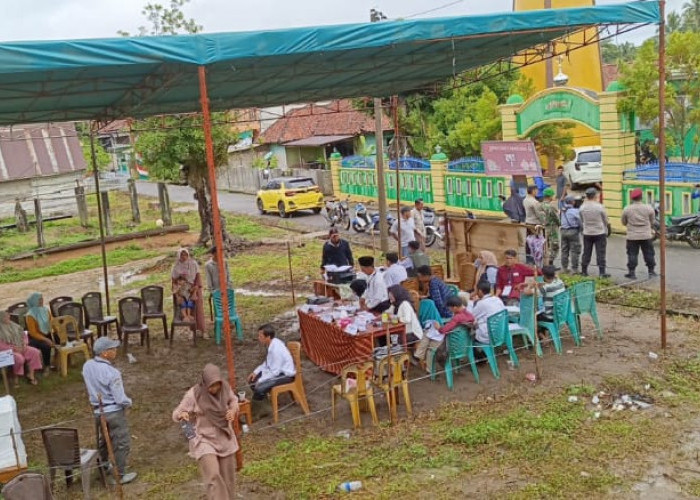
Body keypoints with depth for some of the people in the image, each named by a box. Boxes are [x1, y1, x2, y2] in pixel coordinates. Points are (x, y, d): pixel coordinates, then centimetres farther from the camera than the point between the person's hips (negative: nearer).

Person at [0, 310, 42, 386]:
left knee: (35, 352, -15)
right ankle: (16, 378, -13)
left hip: (20, 348, 6)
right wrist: (13, 348, -20)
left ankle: (30, 374, -9)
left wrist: (24, 344, -2)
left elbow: (23, 336, 18)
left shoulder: (15, 326, 13)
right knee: (19, 358, -35)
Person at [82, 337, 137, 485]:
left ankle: (104, 466, 45)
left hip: (97, 410, 7)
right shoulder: (112, 373, -28)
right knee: (122, 443, 8)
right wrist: (129, 402, -2)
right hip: (114, 412, -7)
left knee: (103, 440, 28)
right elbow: (121, 399, -22)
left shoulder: (87, 366, -8)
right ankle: (120, 475, 17)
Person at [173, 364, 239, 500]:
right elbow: (176, 414, -14)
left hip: (224, 438, 4)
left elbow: (233, 399, 11)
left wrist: (233, 410, -11)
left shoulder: (224, 387, -9)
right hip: (204, 440, -4)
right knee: (213, 477, -19)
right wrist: (182, 414, -38)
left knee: (227, 477, 13)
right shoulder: (194, 394, -20)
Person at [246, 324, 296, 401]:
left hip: (286, 375, -10)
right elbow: (267, 362, 13)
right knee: (252, 378, 7)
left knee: (259, 388, -24)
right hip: (277, 370, 10)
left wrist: (260, 381, -18)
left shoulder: (276, 349, -30)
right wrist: (255, 372, 3)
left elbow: (275, 372, -25)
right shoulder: (272, 343, -2)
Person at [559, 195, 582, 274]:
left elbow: (560, 221, 9)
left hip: (563, 231, 6)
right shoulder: (575, 211, -15)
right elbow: (580, 221, -10)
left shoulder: (561, 211, 5)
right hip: (573, 231, -6)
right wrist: (580, 230, 5)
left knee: (564, 250, 13)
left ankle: (564, 268, 18)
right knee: (575, 251, 0)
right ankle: (574, 269, 1)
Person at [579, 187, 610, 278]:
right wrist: (606, 233, 13)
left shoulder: (582, 207, -4)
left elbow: (581, 221, 5)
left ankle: (584, 271, 18)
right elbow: (605, 221, 0)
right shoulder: (600, 207, -12)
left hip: (587, 234, 3)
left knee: (586, 253, 12)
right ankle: (602, 273, 0)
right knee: (600, 253, 1)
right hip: (599, 233, -3)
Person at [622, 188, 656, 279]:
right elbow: (653, 222, 7)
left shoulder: (627, 209, -8)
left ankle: (632, 272, 3)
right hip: (646, 236, 1)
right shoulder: (649, 208, -6)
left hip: (632, 237, -1)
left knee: (632, 254, 4)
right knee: (649, 254, 12)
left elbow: (624, 223, 4)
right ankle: (651, 271, 18)